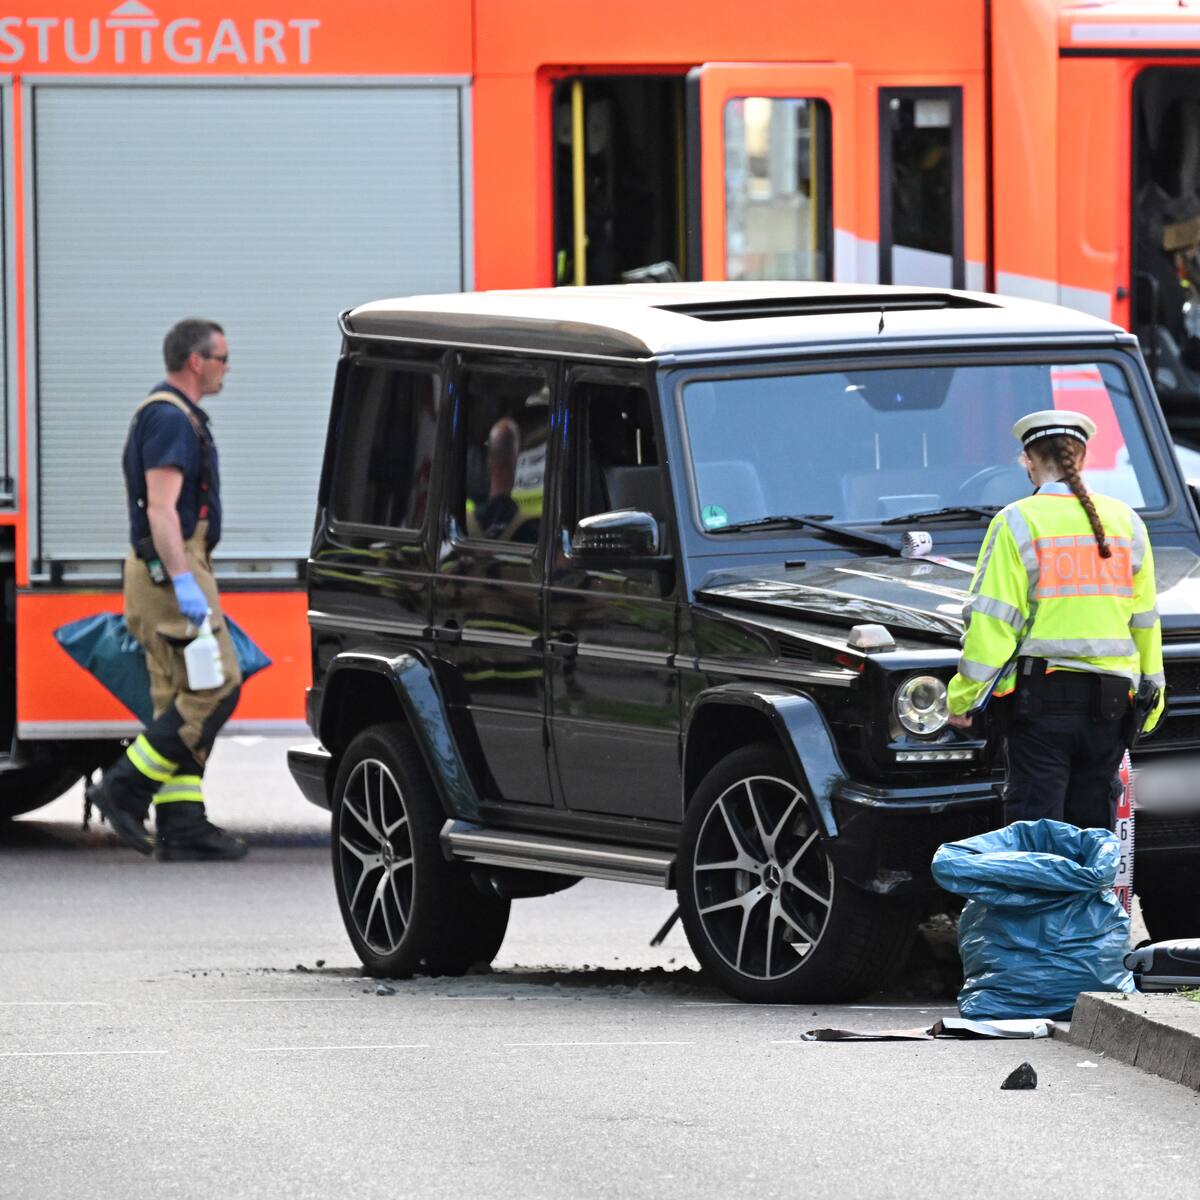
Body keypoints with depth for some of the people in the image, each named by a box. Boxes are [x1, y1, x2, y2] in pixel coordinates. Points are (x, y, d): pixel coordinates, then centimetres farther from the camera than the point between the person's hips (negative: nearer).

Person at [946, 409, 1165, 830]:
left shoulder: (1017, 523, -6)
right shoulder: (1125, 521, 7)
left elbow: (992, 621, -9)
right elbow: (1145, 619, 12)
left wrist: (962, 696, -3)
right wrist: (1151, 697, 19)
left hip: (1042, 699, -4)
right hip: (1110, 699, 4)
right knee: (1095, 829, 10)